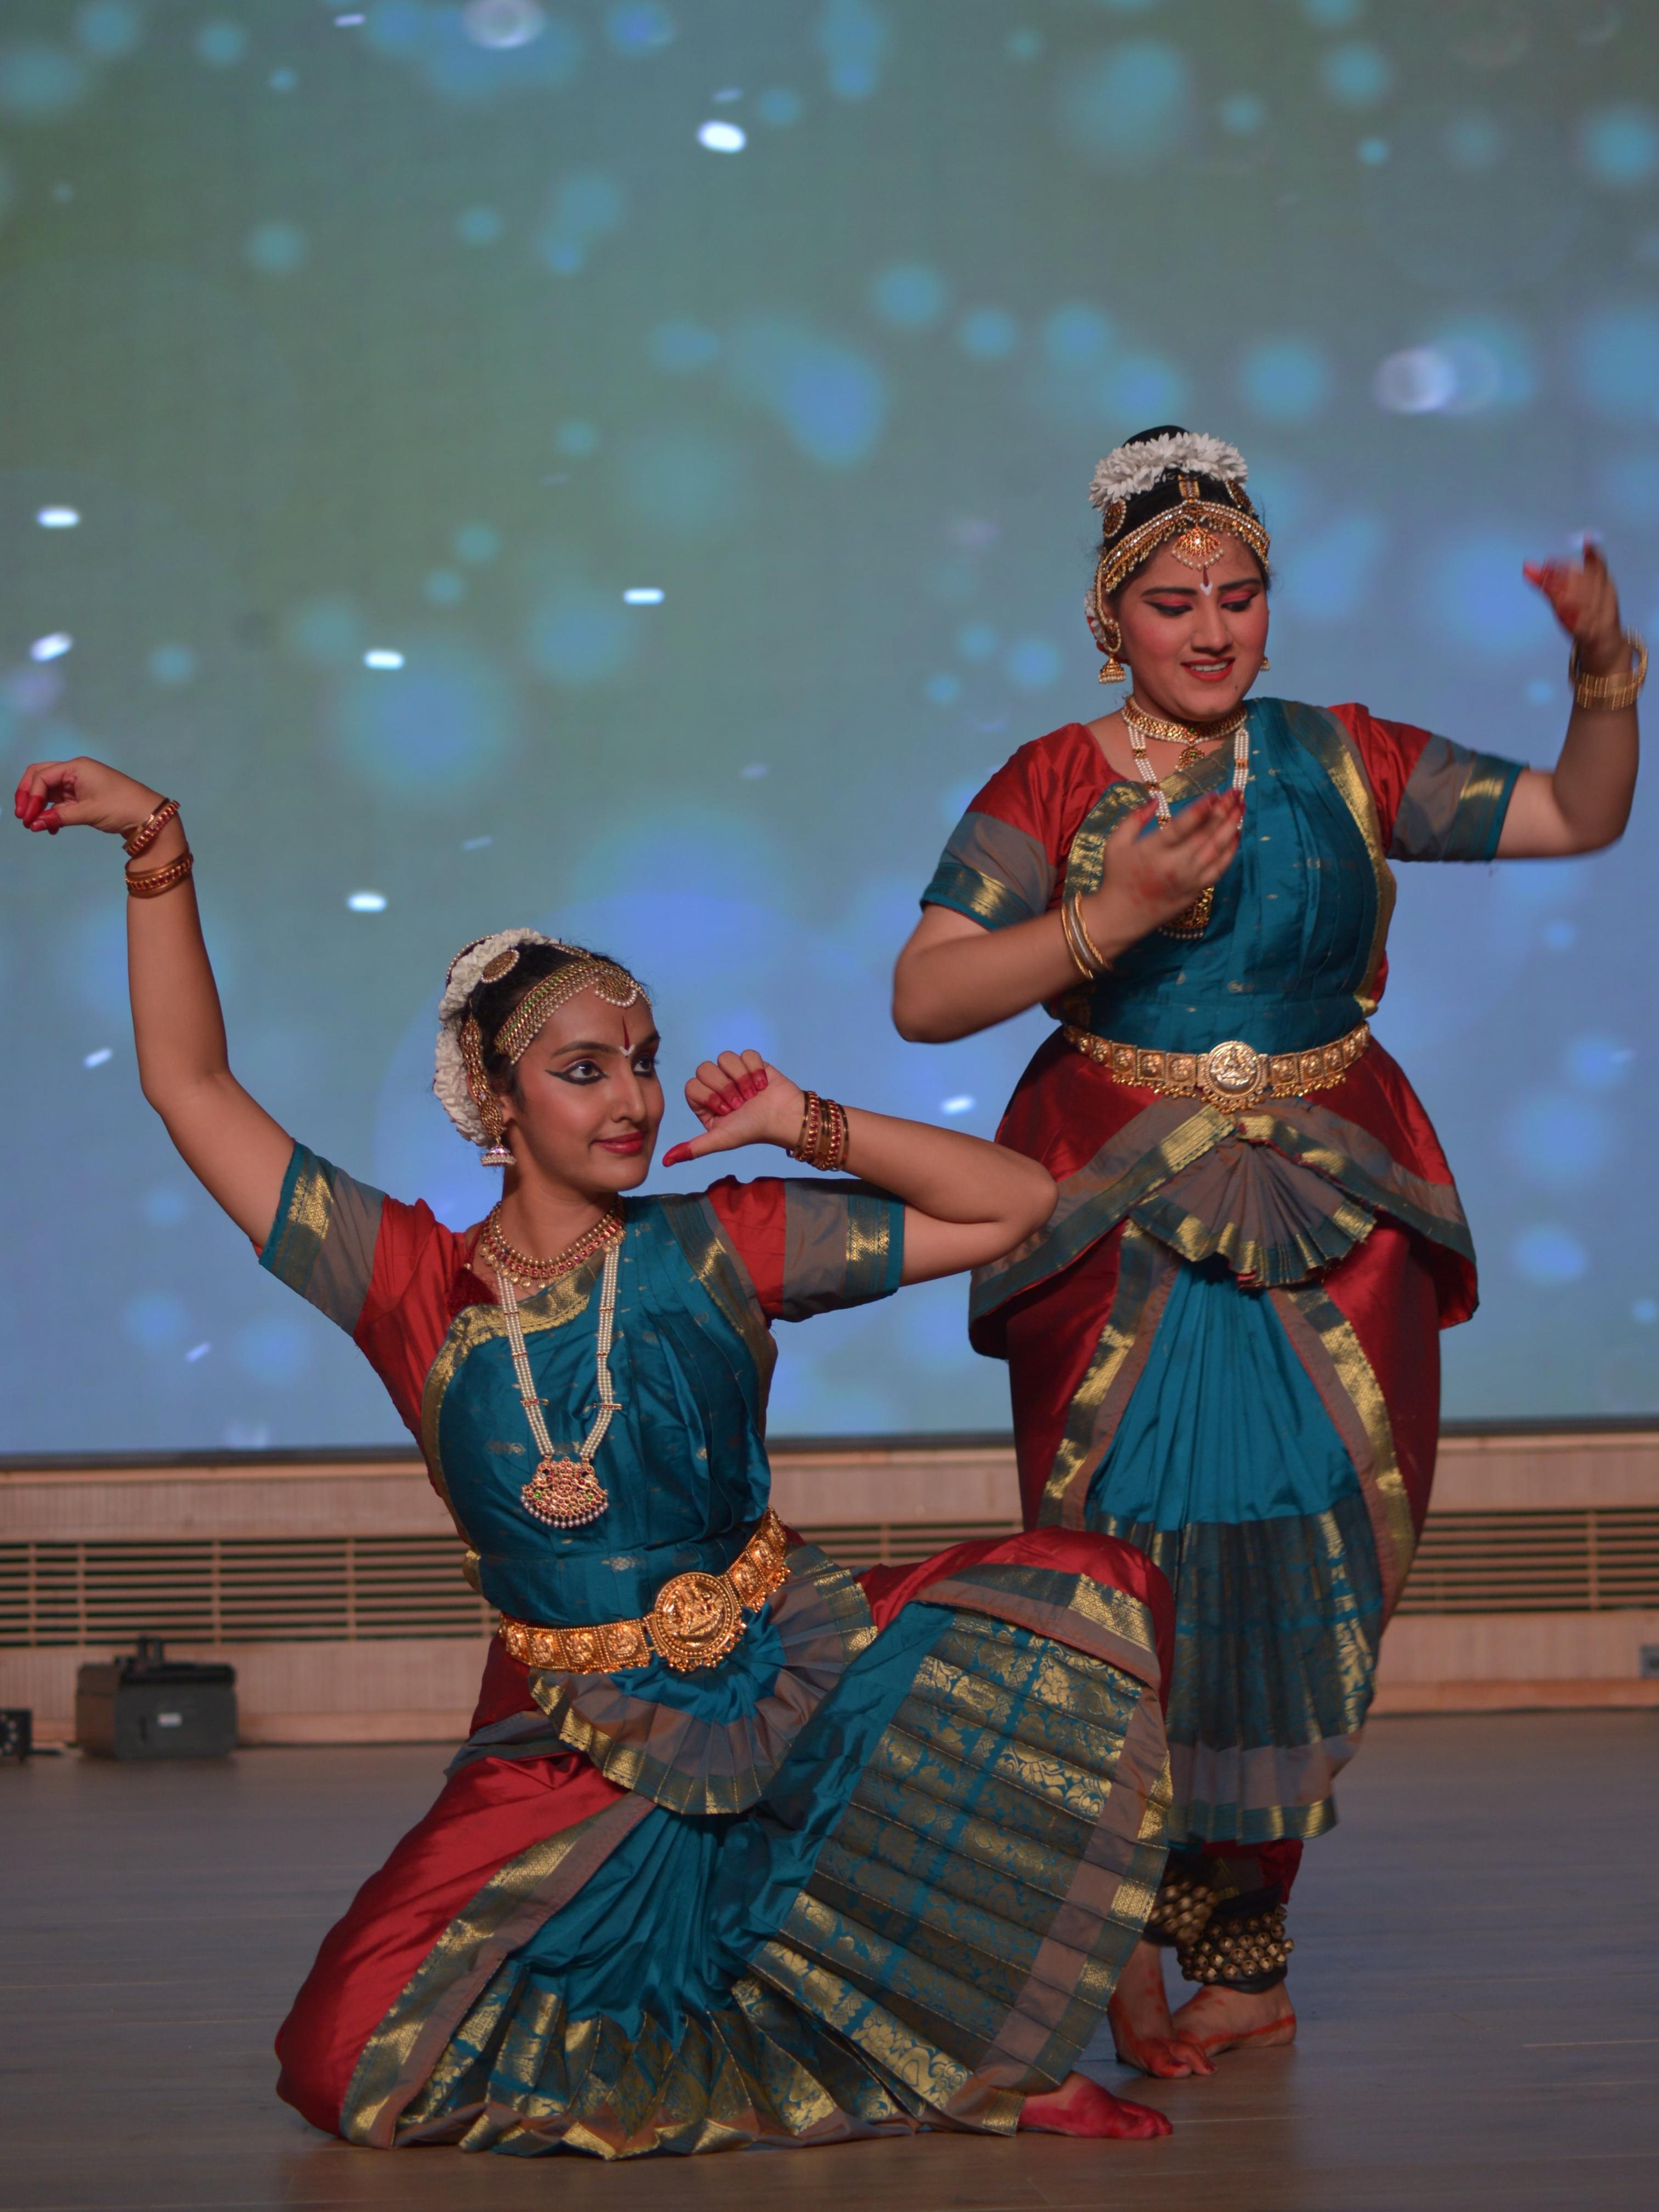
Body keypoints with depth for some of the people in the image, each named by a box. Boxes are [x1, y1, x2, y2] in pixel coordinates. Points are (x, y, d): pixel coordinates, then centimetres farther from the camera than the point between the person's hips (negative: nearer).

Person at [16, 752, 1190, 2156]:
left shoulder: (716, 1248, 2)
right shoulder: (415, 1287, 0)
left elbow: (1016, 1204, 4)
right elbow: (192, 1084, -1)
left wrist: (807, 1127, -5)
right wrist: (159, 855, -8)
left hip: (796, 1683, 1)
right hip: (576, 1756, -1)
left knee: (1082, 1604, -21)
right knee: (362, 2065, -20)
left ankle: (990, 2041, -7)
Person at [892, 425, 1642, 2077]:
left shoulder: (1346, 763, 8)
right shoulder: (1052, 788, 0)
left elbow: (1582, 818, 13)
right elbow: (922, 997, -8)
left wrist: (1604, 667, -3)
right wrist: (1109, 918, -17)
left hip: (1329, 1222, 2)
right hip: (1123, 1227, -2)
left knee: (1307, 1562, -1)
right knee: (1137, 1567, -7)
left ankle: (1235, 1935, 13)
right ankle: (1133, 1952, 6)